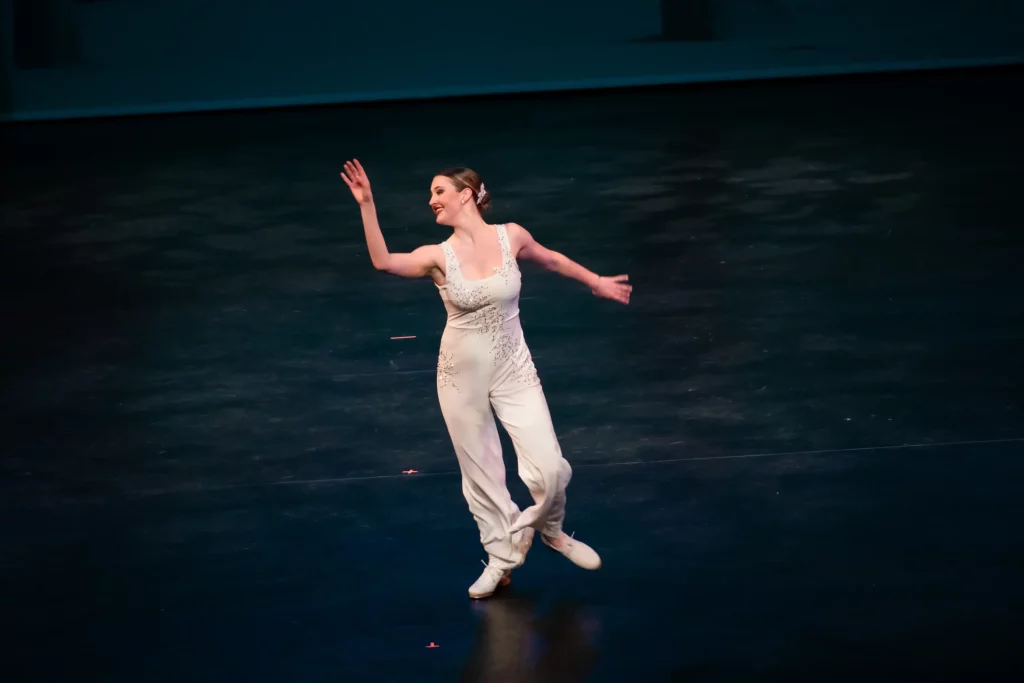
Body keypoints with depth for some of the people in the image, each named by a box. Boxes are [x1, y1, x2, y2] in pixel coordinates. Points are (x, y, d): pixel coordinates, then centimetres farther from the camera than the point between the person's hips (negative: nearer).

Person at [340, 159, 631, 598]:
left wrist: (595, 282, 26)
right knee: (480, 473, 9)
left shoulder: (511, 236, -8)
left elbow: (550, 260, 14)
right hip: (462, 375, 0)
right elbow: (382, 262, -29)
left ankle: (550, 530, 25)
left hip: (513, 369, 0)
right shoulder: (439, 256, -11)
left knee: (550, 470, -7)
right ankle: (502, 559, 27)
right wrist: (367, 205, -37)